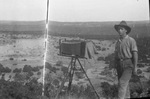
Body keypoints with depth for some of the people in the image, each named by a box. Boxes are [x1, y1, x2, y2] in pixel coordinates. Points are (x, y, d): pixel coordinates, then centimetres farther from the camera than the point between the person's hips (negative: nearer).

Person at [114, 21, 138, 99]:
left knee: (122, 82, -16)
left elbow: (135, 54, -11)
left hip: (128, 65, -6)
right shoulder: (118, 42, 11)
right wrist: (116, 67, 15)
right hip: (119, 65, 6)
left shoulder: (131, 40, -9)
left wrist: (135, 67, -15)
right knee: (124, 83, 11)